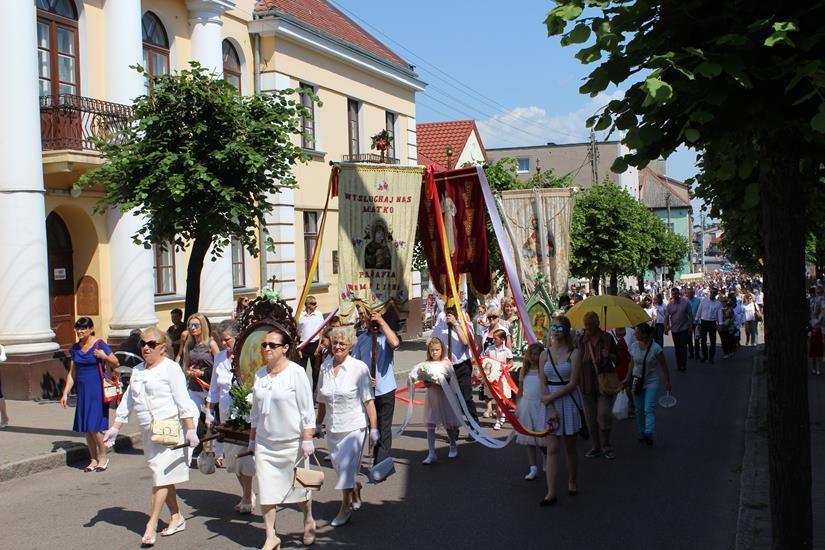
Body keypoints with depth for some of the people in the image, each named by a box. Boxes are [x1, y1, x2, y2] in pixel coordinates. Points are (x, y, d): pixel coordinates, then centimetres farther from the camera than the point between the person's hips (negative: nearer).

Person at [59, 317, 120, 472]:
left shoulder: (99, 344, -7)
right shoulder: (76, 347, 10)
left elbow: (116, 364, -4)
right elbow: (72, 373, 14)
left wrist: (104, 357, -22)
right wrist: (65, 393, 10)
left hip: (97, 389, -6)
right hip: (83, 390, 6)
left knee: (94, 426, -9)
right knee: (86, 428, 6)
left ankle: (103, 457, 8)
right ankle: (94, 459, 17)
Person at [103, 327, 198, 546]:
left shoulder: (170, 368, -5)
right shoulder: (138, 371, 17)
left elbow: (183, 401, -10)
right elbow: (127, 402, 20)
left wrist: (190, 430, -15)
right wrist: (115, 428, 14)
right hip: (149, 432, 7)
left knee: (161, 476, -10)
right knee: (163, 477, 12)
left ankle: (151, 526, -11)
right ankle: (176, 518, 23)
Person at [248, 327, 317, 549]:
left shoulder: (296, 372, -10)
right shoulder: (260, 374, 6)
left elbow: (307, 410, -11)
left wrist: (307, 440, -14)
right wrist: (252, 439, 16)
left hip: (292, 442, -4)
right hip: (265, 443, 4)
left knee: (300, 486, 11)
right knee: (265, 490, 2)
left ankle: (308, 521, 36)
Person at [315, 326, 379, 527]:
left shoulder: (359, 368, -12)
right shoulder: (325, 367, 3)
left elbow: (368, 401, -11)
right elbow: (321, 401, 13)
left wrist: (374, 428, -12)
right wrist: (317, 425, 17)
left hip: (354, 427, -5)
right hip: (332, 428, 5)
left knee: (346, 466, -5)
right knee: (339, 467, 15)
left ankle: (345, 508, 12)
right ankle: (356, 490, 42)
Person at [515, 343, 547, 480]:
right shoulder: (524, 371, 8)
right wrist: (517, 408, 12)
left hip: (540, 406, -4)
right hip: (526, 405, 4)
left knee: (542, 439, -4)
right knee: (529, 438, 5)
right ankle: (533, 468, 12)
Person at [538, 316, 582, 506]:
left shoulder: (574, 353, -4)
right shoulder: (545, 355, 5)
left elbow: (572, 383, -10)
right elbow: (543, 385, 0)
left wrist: (551, 397, -14)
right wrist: (550, 409, -11)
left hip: (569, 401, -2)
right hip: (550, 402, 2)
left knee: (569, 447, 9)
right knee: (552, 448, -1)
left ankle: (572, 483, 29)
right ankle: (551, 492, -2)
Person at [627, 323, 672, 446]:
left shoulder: (656, 348, -14)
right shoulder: (633, 346, -1)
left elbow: (663, 366, -6)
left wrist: (667, 382, -1)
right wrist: (628, 379, 10)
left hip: (651, 382, -4)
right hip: (637, 381, 4)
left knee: (649, 409, -16)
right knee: (639, 410, 9)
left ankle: (648, 435, -24)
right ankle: (642, 433, 22)